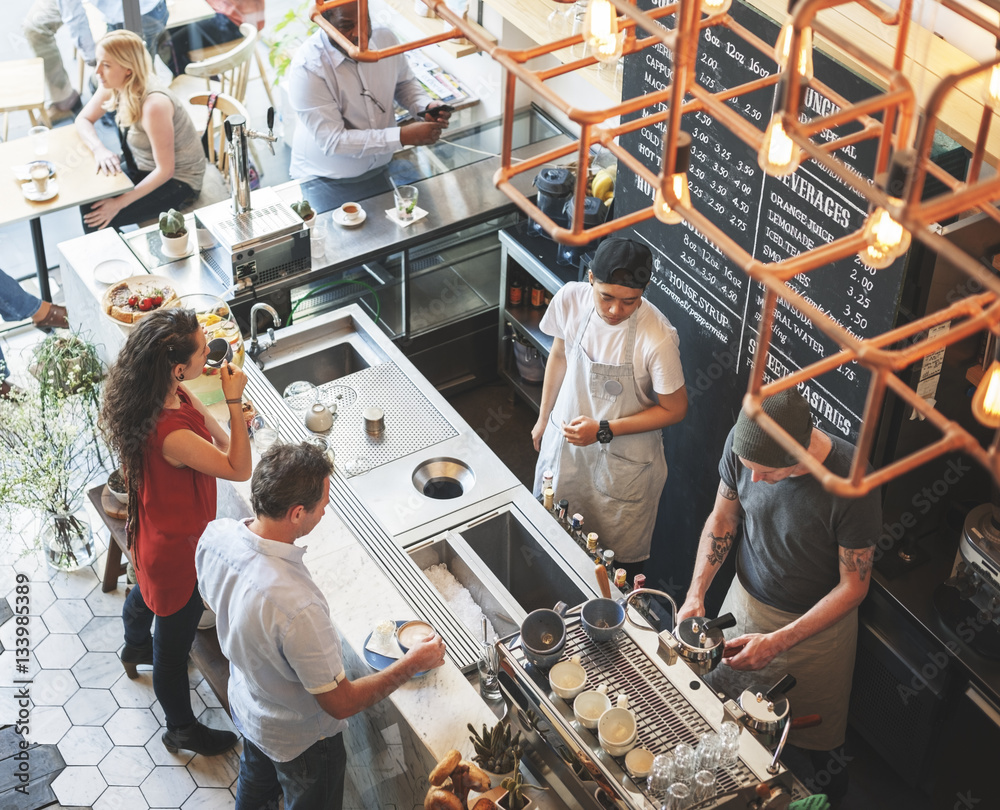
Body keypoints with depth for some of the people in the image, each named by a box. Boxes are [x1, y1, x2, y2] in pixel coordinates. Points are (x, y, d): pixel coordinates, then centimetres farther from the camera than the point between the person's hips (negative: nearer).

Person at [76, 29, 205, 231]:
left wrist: (119, 203, -29)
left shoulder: (154, 105, -33)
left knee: (99, 219, -18)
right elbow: (83, 120, 4)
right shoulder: (113, 87, -10)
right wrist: (99, 149, -19)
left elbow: (165, 170, -29)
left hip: (178, 179, -8)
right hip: (142, 167, 8)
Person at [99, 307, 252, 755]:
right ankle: (181, 729, 41)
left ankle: (136, 647, 72)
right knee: (174, 642, 16)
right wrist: (234, 402, -34)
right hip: (176, 549, -9)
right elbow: (239, 469, -31)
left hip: (151, 532, 9)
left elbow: (218, 441, 2)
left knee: (147, 590, 39)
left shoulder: (173, 394, -15)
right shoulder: (170, 436, -43)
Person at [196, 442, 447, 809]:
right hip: (300, 738, -6)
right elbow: (340, 703, -32)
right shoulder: (298, 606, -47)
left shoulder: (215, 535, -25)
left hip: (245, 703, 6)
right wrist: (412, 664, -20)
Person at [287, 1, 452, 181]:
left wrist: (426, 107, -9)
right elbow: (332, 141, -26)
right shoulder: (307, 67, -25)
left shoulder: (384, 39, -7)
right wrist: (402, 136, -30)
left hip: (382, 167, 7)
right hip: (325, 180, -7)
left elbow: (404, 83, 13)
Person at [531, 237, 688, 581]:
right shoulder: (571, 299, -19)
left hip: (623, 461, -4)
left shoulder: (658, 339, -32)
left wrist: (603, 431, -24)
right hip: (566, 435, 5)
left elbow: (674, 409, -18)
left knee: (620, 553, 15)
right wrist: (544, 418, 13)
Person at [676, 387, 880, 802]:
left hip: (818, 620, -3)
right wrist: (696, 593, -17)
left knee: (815, 726, 21)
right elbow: (723, 518, -5)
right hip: (747, 597, 3)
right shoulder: (742, 442, -24)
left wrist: (777, 642, -28)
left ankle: (825, 768, 54)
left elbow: (853, 585, -23)